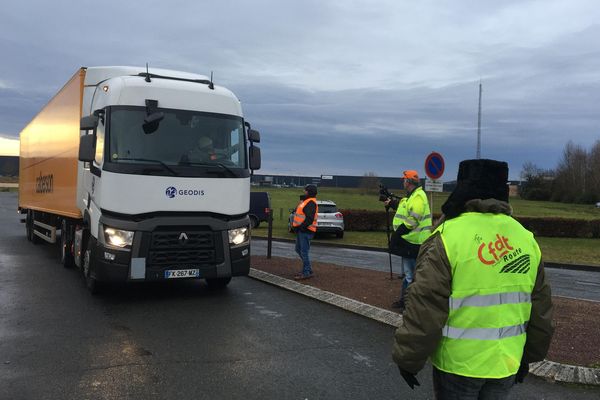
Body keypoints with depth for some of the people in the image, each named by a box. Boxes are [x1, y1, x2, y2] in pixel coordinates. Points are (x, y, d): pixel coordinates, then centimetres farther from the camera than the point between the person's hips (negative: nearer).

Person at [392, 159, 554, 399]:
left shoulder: (448, 238, -17)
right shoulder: (526, 238, 1)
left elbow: (424, 310, -17)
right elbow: (540, 312, 10)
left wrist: (408, 359, -5)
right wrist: (529, 355, 22)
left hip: (458, 363, -5)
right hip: (507, 362, 5)